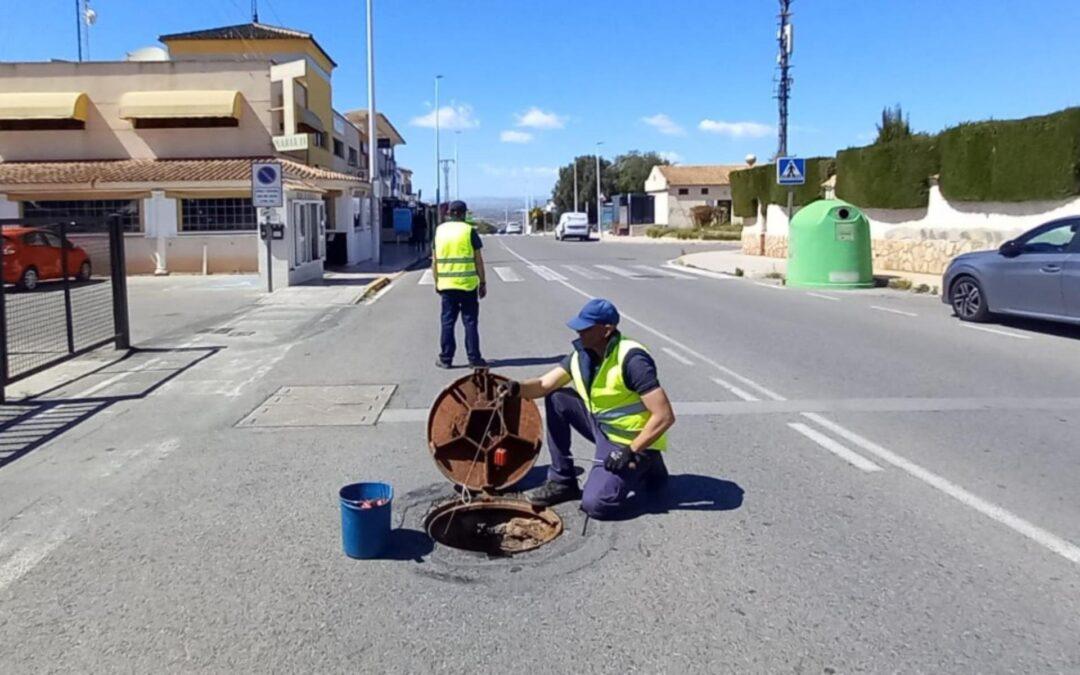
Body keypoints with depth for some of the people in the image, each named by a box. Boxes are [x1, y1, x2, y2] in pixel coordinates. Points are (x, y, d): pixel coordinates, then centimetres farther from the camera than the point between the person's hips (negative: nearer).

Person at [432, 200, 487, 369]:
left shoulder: (439, 230, 6)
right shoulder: (469, 231, -4)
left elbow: (434, 260, 8)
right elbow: (478, 260, -4)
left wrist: (436, 282, 16)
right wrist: (483, 283, 2)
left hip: (446, 284, 3)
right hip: (468, 284, -3)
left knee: (447, 321, 9)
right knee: (470, 321, 3)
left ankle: (445, 358, 11)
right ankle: (474, 358, 6)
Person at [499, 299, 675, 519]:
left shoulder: (632, 360, -28)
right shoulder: (581, 354, -4)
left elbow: (664, 416, -29)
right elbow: (545, 385, -5)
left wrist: (631, 452, -25)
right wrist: (517, 388, -27)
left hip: (633, 442, -7)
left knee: (595, 504, -21)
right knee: (556, 399, -5)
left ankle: (644, 468, 7)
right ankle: (562, 481, 4)